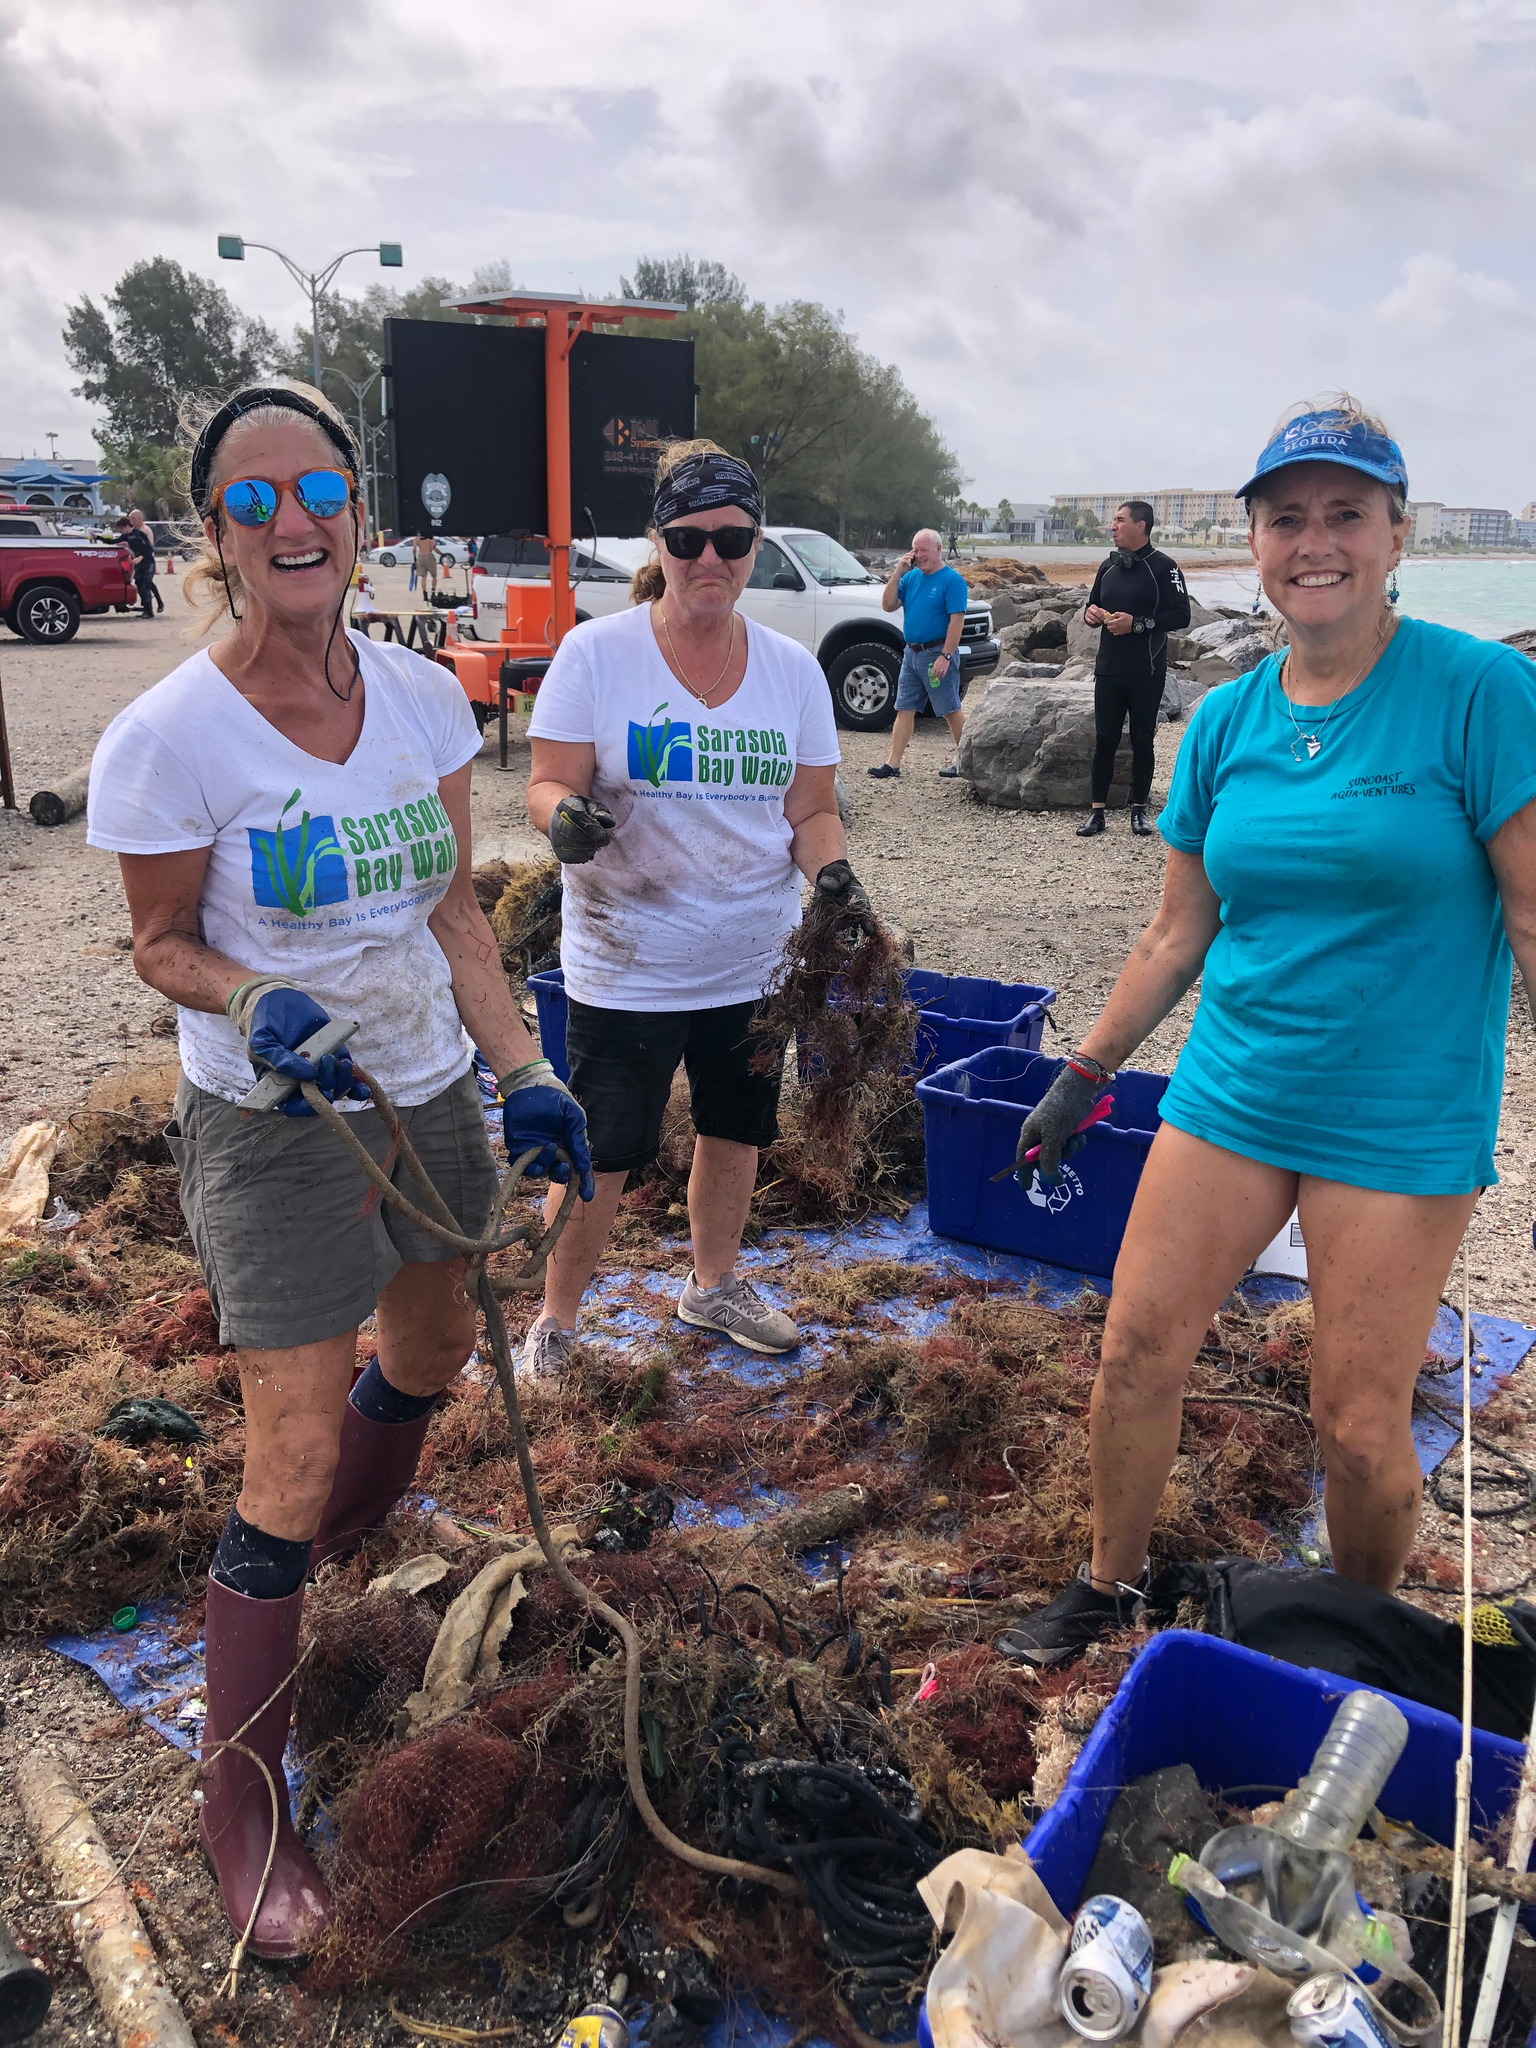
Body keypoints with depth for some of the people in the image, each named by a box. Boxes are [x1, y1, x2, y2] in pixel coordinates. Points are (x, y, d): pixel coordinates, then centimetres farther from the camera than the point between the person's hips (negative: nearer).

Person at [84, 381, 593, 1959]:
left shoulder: (422, 697, -3)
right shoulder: (168, 737, -17)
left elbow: (453, 908, 3)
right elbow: (162, 944, -7)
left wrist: (521, 1071, -2)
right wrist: (257, 1007, -27)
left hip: (429, 1092, 6)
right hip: (270, 1123, -5)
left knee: (429, 1355, 23)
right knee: (295, 1462, -4)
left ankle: (347, 1570, 54)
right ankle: (239, 1796, 18)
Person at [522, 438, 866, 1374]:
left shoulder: (792, 668, 2)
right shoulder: (595, 651, -9)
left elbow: (811, 808, 5)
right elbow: (549, 784, -9)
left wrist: (833, 872, -15)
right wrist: (565, 816, -31)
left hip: (757, 958, 4)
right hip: (627, 962, -4)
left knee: (735, 1130, 19)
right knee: (602, 1154, 2)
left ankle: (715, 1284, 43)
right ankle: (555, 1322, 24)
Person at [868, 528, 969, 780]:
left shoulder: (952, 580, -9)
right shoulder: (911, 577, 11)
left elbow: (957, 620, -15)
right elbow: (888, 605, 6)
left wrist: (945, 656, -22)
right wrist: (897, 572, -4)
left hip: (937, 653, -7)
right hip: (911, 653, 7)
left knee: (950, 711, 1)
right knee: (904, 710, 5)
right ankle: (893, 764, 5)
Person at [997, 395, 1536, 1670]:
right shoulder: (1225, 720, 4)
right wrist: (1083, 1078, 12)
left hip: (1402, 1122, -4)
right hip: (1230, 1092, 5)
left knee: (1360, 1422, 3)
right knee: (1139, 1344, 7)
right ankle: (1112, 1586, 32)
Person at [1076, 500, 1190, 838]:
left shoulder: (1163, 566, -5)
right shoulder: (1108, 566, 13)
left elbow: (1180, 615, -11)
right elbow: (1093, 606, 24)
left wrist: (1137, 624, -19)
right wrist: (1092, 613, 0)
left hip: (1147, 673, -5)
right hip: (1108, 668, 5)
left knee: (1142, 740, 4)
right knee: (1104, 740, 4)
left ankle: (1139, 810, 13)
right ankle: (1097, 811, 9)